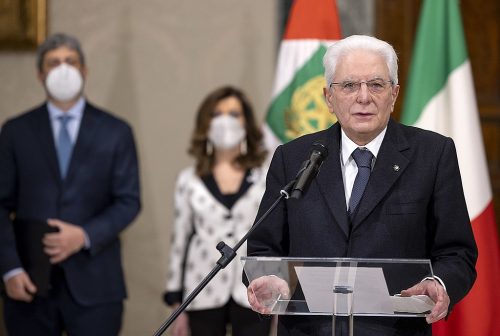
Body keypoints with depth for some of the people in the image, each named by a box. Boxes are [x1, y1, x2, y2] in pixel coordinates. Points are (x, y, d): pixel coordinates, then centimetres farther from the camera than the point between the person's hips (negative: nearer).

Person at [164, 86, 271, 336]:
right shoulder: (189, 180, 6)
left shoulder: (266, 178, 5)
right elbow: (180, 241, 8)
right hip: (204, 296, 1)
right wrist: (176, 304, 4)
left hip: (252, 296, -1)